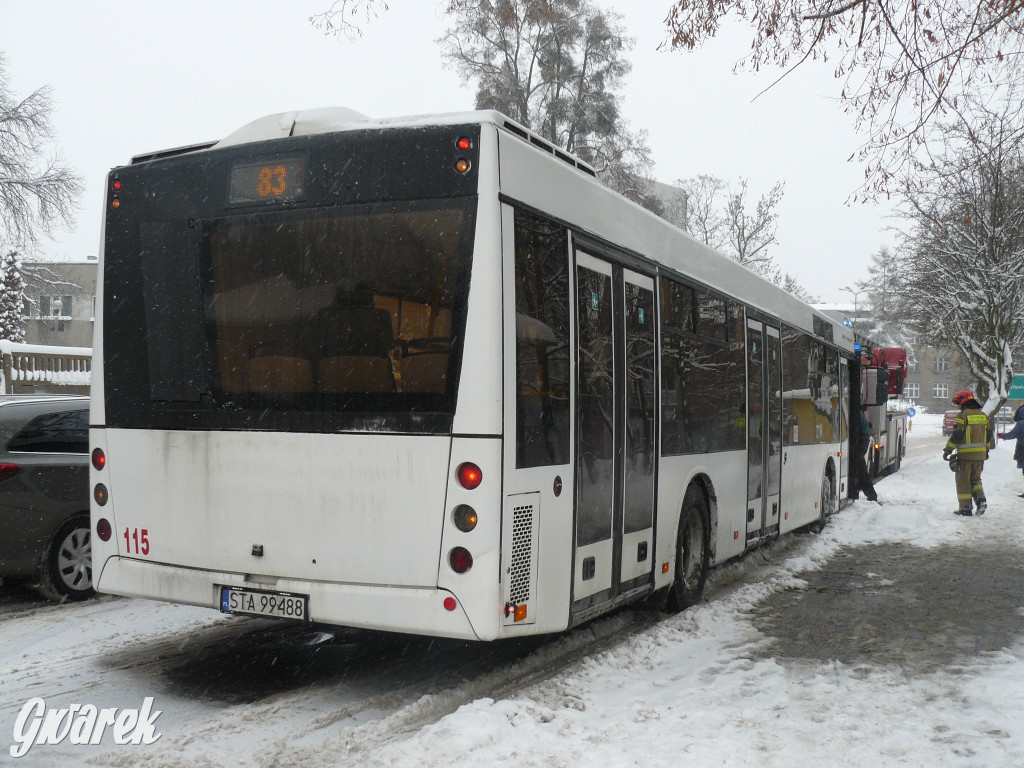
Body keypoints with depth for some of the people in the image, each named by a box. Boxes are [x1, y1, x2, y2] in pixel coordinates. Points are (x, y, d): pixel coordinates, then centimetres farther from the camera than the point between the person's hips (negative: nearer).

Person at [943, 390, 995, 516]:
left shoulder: (962, 415, -11)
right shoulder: (983, 415, 10)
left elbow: (956, 436, -14)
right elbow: (988, 435, 17)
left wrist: (947, 450, -6)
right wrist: (986, 451, 28)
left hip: (965, 454, -6)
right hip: (980, 455, 6)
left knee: (963, 481, 2)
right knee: (975, 479, 20)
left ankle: (965, 508, 2)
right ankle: (981, 500, 1)